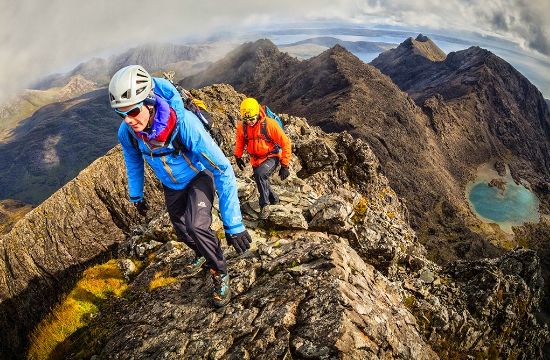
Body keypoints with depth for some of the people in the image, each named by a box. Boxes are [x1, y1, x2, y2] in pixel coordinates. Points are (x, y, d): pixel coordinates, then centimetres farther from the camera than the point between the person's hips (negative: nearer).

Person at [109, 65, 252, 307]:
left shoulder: (184, 123, -41)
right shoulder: (126, 132, -25)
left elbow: (224, 170, -38)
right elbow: (133, 163, 0)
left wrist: (233, 224, -39)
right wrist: (136, 197, 12)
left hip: (198, 176, -5)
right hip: (171, 185, 5)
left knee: (196, 226, -25)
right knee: (181, 230, 16)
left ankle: (220, 273, 3)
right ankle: (201, 254, 51)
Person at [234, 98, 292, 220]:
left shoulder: (270, 124, -25)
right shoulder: (242, 126, -11)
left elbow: (286, 143, -18)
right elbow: (240, 141, 13)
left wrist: (285, 165, -17)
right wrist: (238, 157, 14)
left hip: (272, 157, -6)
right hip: (256, 159, 6)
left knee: (260, 174, -31)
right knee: (262, 182, 16)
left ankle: (264, 206, -16)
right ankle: (274, 199, 47)